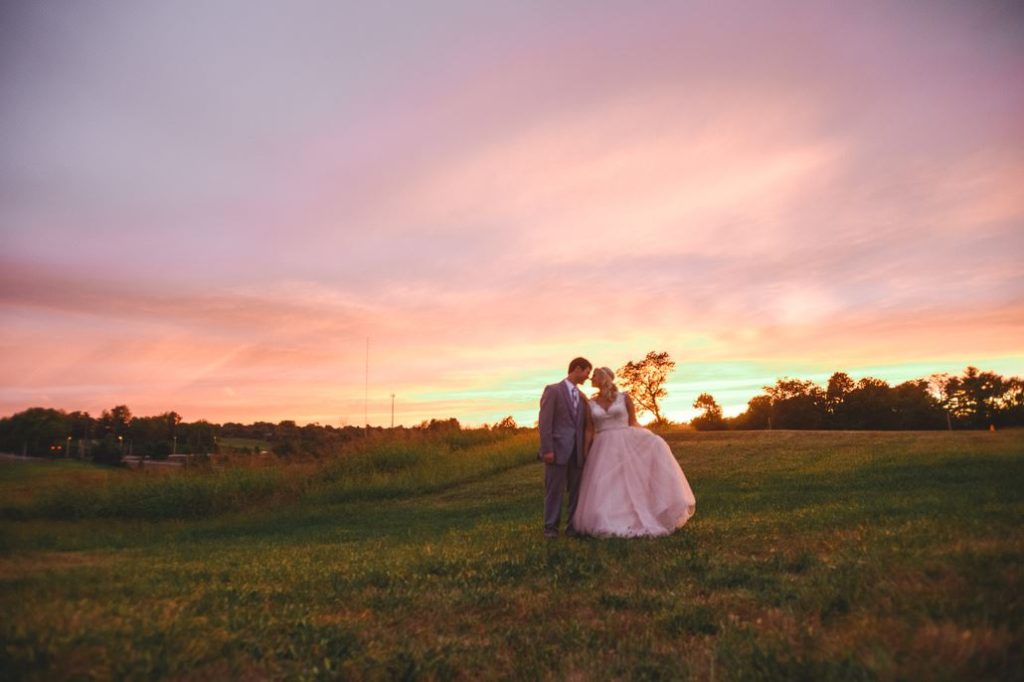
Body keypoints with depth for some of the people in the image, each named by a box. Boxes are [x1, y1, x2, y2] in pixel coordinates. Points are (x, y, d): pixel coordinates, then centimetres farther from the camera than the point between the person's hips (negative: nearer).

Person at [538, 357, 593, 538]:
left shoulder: (582, 396, 18)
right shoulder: (553, 390, -2)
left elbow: (584, 425, 18)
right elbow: (544, 421, -8)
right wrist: (547, 449, -15)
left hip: (577, 451, 6)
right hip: (558, 449, -6)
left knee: (576, 489, 6)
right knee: (555, 489, -1)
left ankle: (573, 526, 16)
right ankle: (551, 527, 10)